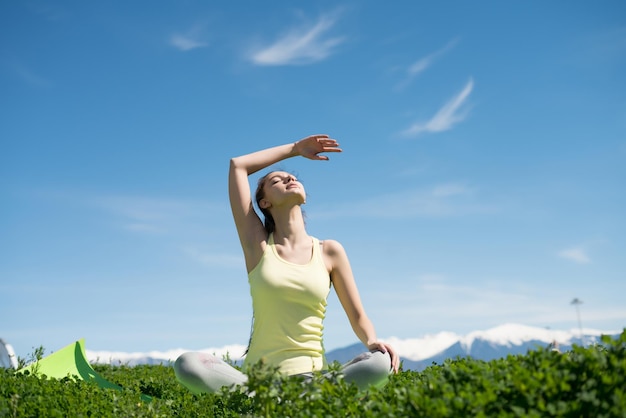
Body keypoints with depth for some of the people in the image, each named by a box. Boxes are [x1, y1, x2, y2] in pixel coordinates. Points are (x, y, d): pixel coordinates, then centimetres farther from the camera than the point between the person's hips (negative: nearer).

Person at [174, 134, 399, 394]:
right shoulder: (258, 245, 7)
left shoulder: (329, 251, 9)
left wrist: (373, 342, -11)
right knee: (186, 364, -29)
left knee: (381, 362, -29)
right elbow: (237, 165, 9)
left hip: (311, 374, 1)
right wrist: (294, 148, 19)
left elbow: (357, 316, 12)